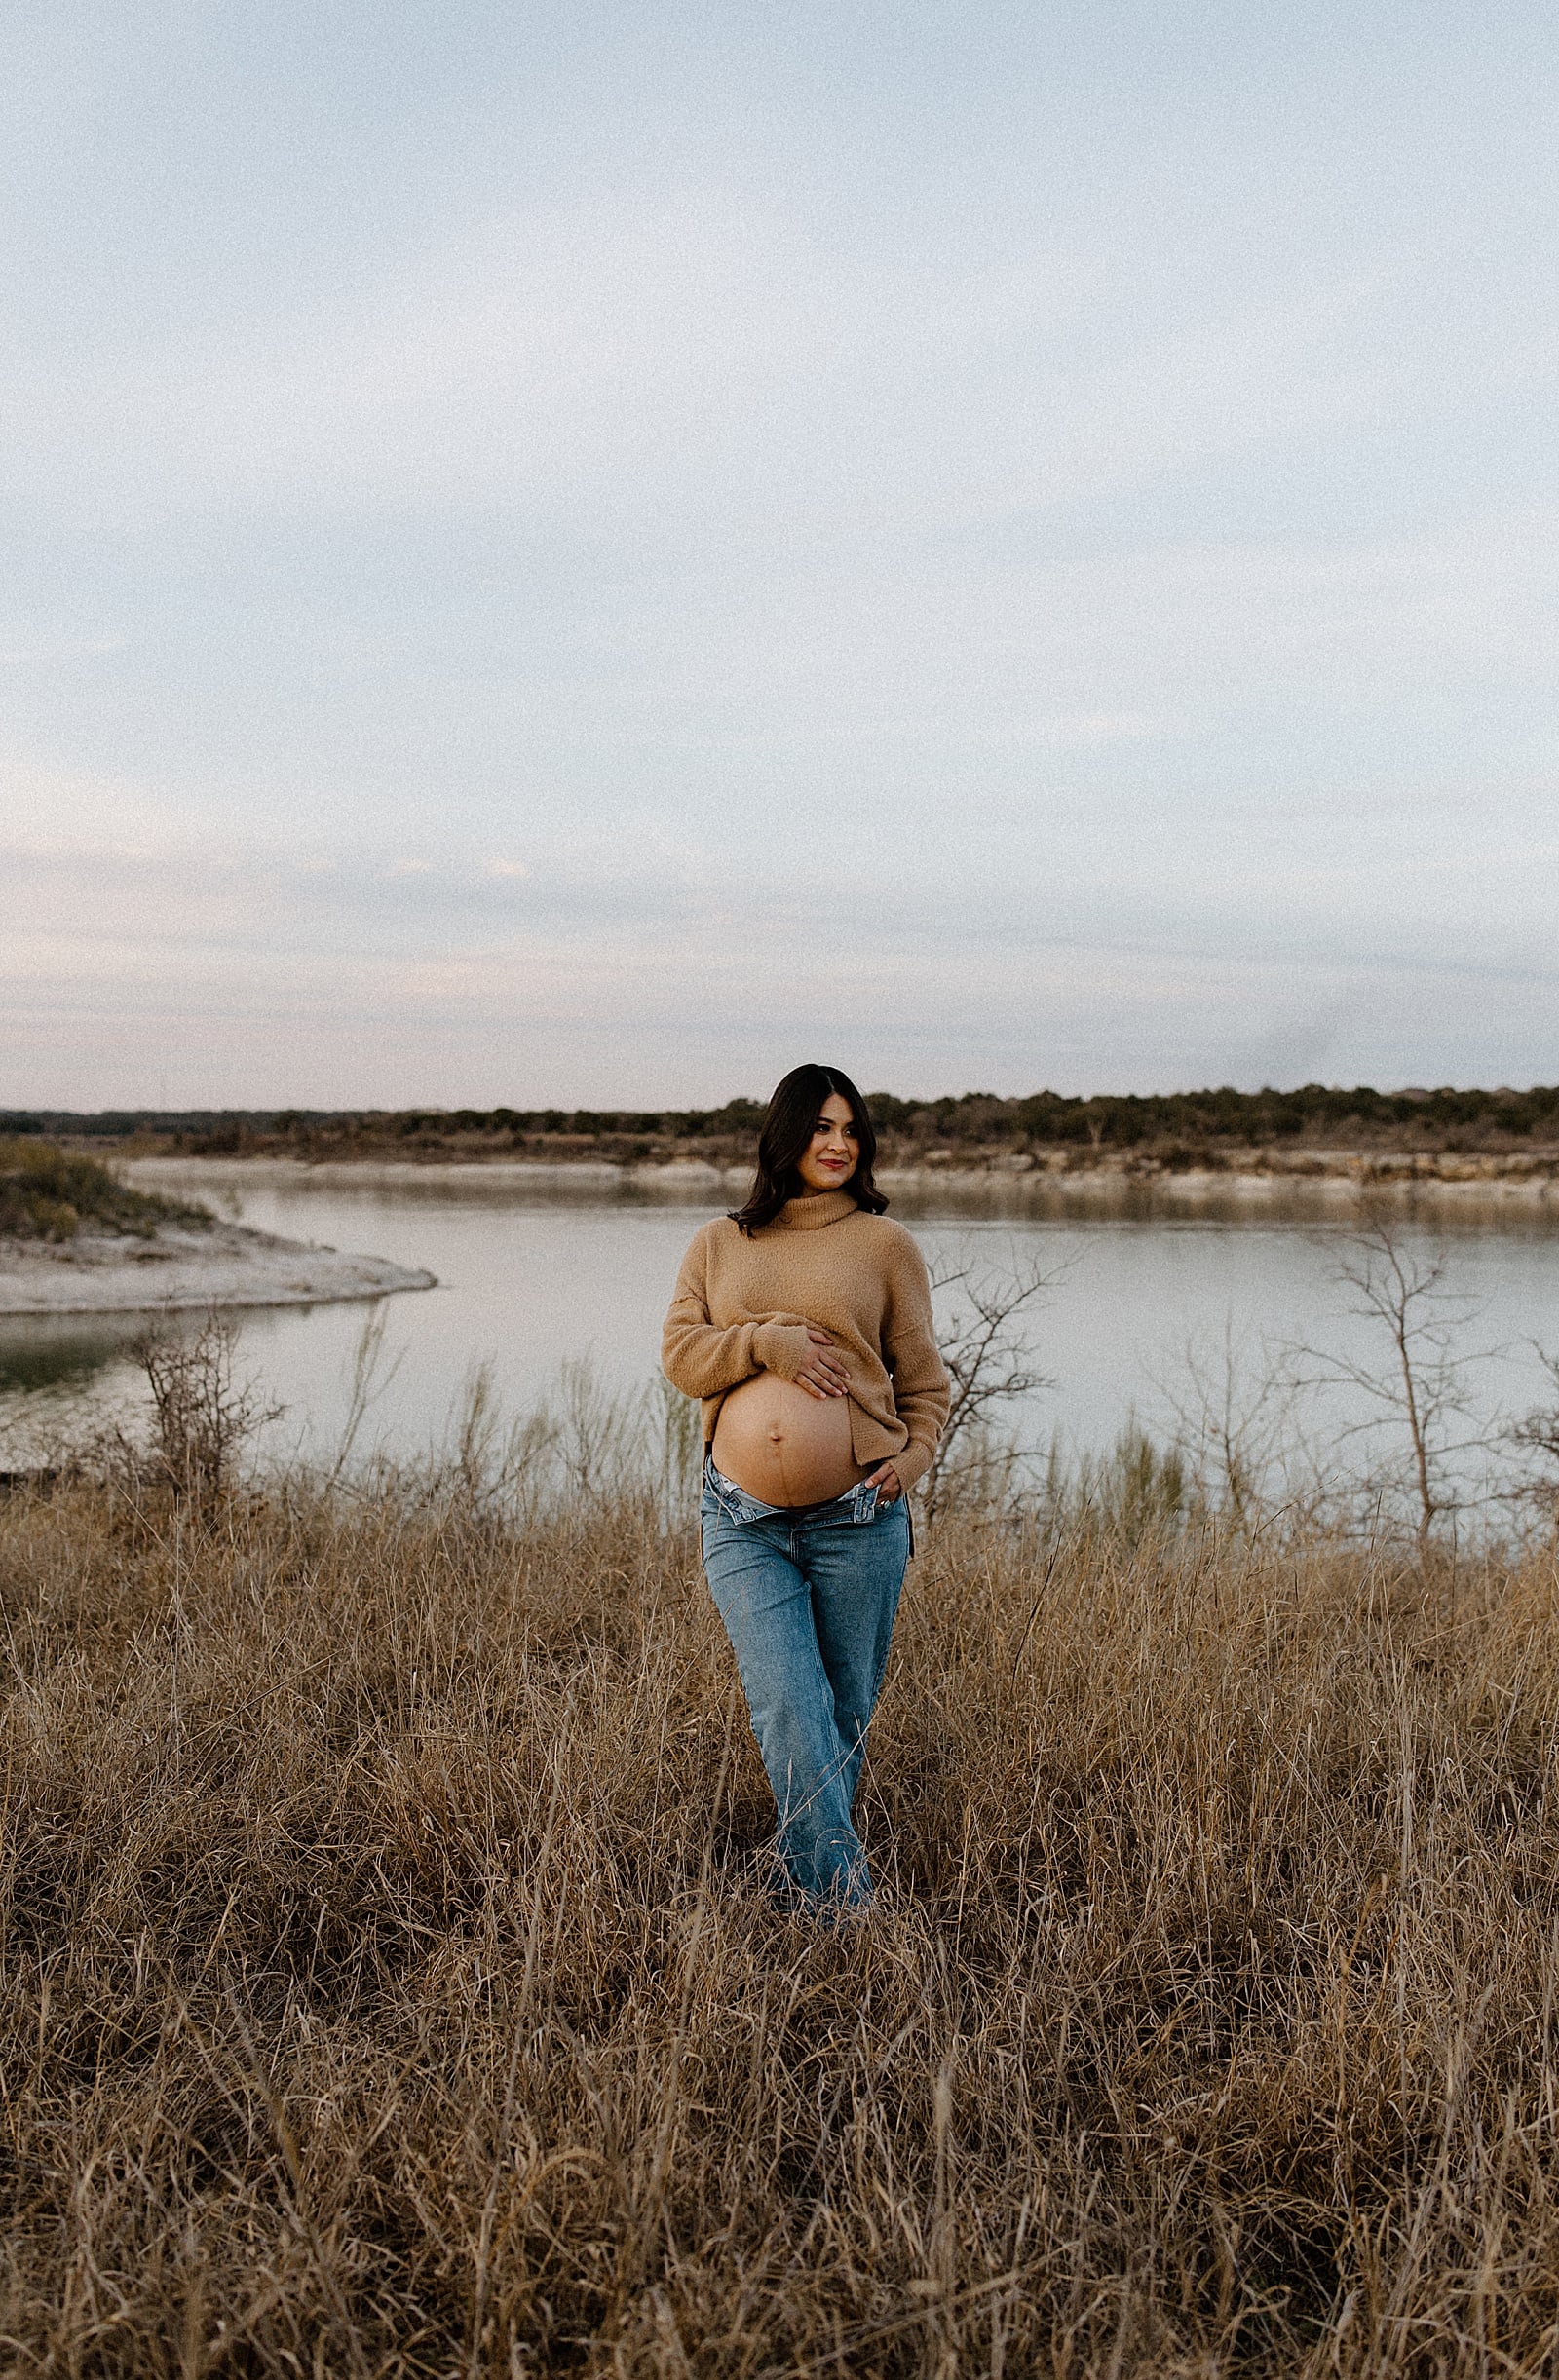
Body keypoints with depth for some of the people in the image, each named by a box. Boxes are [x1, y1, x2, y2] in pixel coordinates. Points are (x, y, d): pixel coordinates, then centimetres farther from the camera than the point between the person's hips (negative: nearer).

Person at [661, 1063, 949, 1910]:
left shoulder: (882, 1243, 6)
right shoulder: (717, 1244, 12)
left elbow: (922, 1377, 10)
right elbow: (680, 1355, 3)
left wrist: (913, 1456, -6)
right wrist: (765, 1341, -12)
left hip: (857, 1520, 0)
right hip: (743, 1522, 1)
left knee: (845, 1715, 9)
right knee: (786, 1706, -10)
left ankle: (814, 1880, 28)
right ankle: (842, 1904, -4)